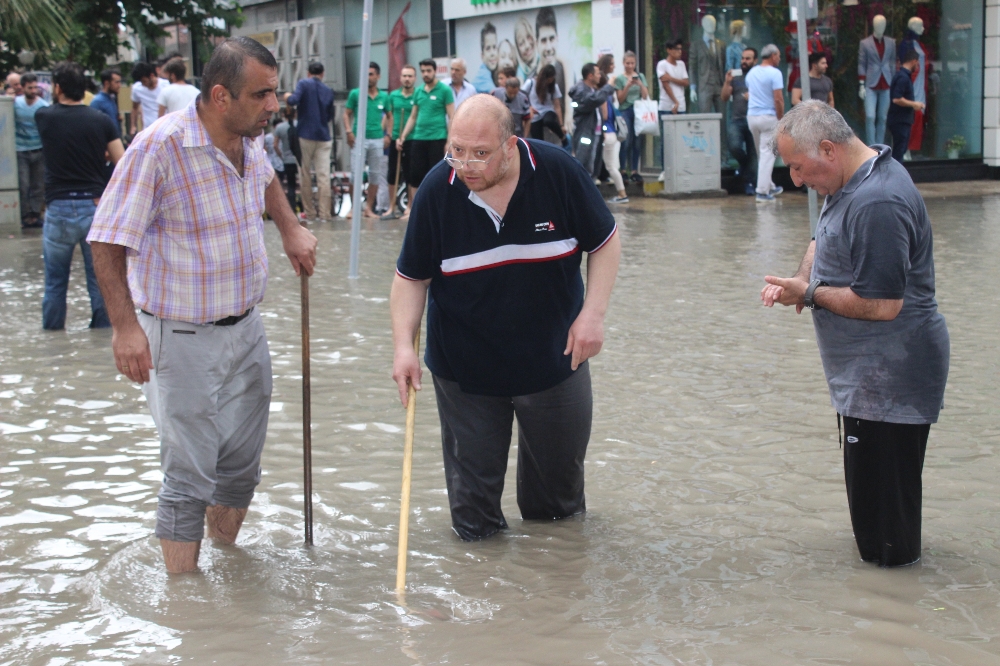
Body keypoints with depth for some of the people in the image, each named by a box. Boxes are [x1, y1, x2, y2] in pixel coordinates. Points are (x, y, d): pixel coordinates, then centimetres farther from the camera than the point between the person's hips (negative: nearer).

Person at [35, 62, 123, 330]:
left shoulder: (45, 117, -2)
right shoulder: (102, 121, -2)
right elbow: (122, 163, -3)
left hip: (58, 208, 0)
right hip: (95, 206, 0)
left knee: (55, 281, 13)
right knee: (100, 278, 8)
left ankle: (52, 334, 20)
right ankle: (104, 330, 12)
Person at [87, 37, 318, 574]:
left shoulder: (248, 139, 1)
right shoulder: (161, 145, -22)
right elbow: (108, 240, -18)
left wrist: (290, 229, 14)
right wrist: (125, 325, -25)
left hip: (246, 328, 7)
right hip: (183, 338, -7)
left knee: (242, 464, 16)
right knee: (189, 474, -2)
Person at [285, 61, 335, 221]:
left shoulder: (304, 84, -3)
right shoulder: (328, 90, 9)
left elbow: (293, 101, -19)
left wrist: (288, 97, 3)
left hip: (305, 135, -3)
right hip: (323, 137, 3)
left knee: (306, 175, 7)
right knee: (324, 176, -1)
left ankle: (309, 212, 8)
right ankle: (325, 213, -5)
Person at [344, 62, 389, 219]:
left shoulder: (384, 97, 8)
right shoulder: (355, 94, 1)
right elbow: (347, 114, 2)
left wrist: (388, 134, 6)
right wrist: (349, 131, -11)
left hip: (377, 140, 3)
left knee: (375, 175, 6)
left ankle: (369, 208, 14)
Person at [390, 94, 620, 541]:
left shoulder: (557, 171, -15)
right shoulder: (437, 189, -14)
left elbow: (605, 242, -2)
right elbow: (412, 276, -4)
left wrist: (593, 314, -12)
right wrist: (404, 345, -16)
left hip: (554, 357, 1)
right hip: (465, 366, -1)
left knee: (560, 468, 18)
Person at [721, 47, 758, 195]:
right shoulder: (736, 78, 15)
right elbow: (724, 97, 9)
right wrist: (727, 82, -5)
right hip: (736, 120, 2)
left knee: (753, 153, 0)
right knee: (734, 146, -19)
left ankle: (750, 183, 9)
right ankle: (745, 165, 12)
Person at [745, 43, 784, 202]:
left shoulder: (751, 73, 11)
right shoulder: (774, 73, -11)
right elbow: (778, 99, -17)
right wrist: (781, 119, -8)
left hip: (751, 116, 7)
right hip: (768, 117, -7)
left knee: (762, 153, 16)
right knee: (767, 154, -4)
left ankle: (769, 187, 26)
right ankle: (762, 192, -8)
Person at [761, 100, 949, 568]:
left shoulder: (877, 204, -27)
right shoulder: (853, 182, 8)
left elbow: (882, 304, -29)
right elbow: (826, 240, 21)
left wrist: (810, 294, -16)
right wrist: (801, 278, -1)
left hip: (888, 378, -11)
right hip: (868, 372, 11)